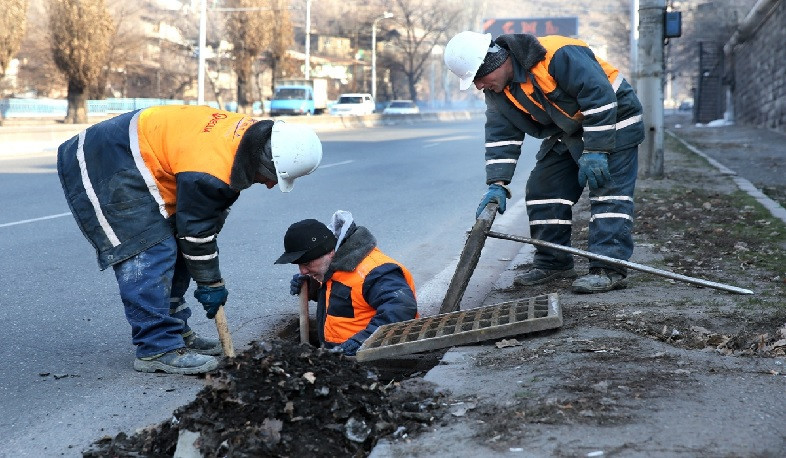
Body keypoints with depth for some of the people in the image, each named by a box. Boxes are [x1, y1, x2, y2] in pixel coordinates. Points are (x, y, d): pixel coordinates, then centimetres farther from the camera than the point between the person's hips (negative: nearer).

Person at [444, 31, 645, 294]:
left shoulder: (557, 55, -33)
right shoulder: (497, 90, -6)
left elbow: (600, 96, -32)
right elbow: (501, 136, -3)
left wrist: (595, 151, -30)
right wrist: (497, 184, -15)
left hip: (612, 121, -8)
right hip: (567, 133, 8)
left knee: (608, 192, -16)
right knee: (542, 191, 5)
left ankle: (609, 268, -17)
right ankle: (553, 263, 14)